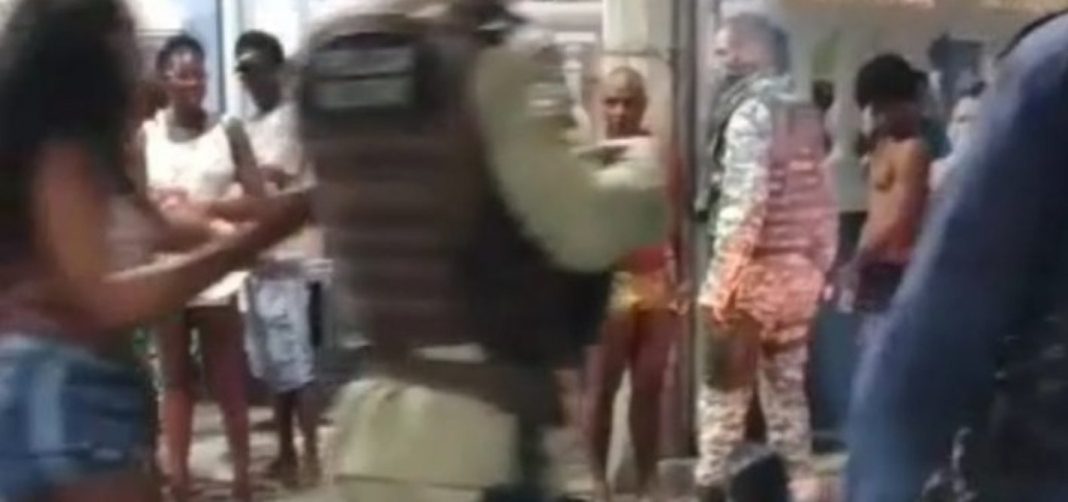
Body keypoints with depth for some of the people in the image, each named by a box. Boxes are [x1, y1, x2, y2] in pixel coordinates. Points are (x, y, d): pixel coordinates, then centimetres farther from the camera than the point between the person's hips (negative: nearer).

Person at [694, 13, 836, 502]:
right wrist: (821, 264, 17)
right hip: (798, 269, 8)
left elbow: (745, 202, -21)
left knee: (726, 386, 2)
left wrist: (722, 278, -20)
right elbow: (822, 200, 12)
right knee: (787, 388, 14)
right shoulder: (805, 114, 12)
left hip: (757, 269, -7)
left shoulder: (751, 113, -13)